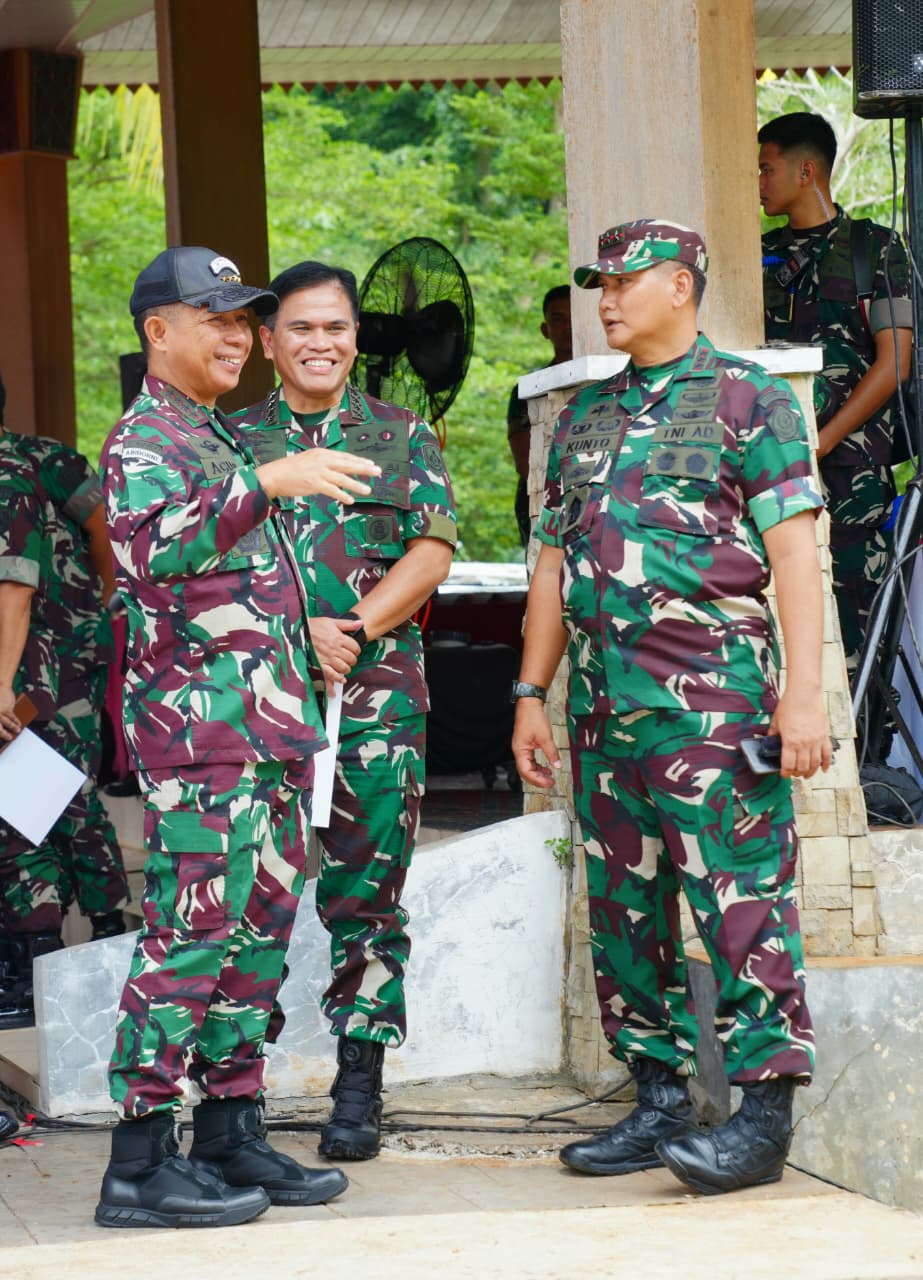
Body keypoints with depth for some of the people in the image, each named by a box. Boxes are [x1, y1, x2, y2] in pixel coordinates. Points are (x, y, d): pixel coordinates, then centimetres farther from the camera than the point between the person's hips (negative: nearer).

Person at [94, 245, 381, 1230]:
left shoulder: (221, 440, 21)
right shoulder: (143, 440, -8)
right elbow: (152, 548, -28)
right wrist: (268, 483, -36)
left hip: (269, 732, 10)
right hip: (201, 721, -10)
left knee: (256, 933, 10)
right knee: (192, 931, -12)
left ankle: (231, 1137, 15)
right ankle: (140, 1164, -11)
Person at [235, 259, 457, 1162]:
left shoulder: (404, 437, 13)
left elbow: (432, 552, 3)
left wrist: (352, 629, -10)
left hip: (377, 686, 0)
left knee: (368, 892, -2)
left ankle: (359, 1088, 2)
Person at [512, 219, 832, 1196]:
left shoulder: (747, 399, 0)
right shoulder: (584, 416, 19)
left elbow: (792, 549, -7)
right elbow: (554, 563, 22)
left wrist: (802, 691, -16)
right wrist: (531, 694, 17)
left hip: (713, 693, -7)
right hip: (603, 701, 7)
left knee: (740, 897, -10)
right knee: (623, 905, 8)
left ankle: (763, 1115, -9)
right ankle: (659, 1103, 15)